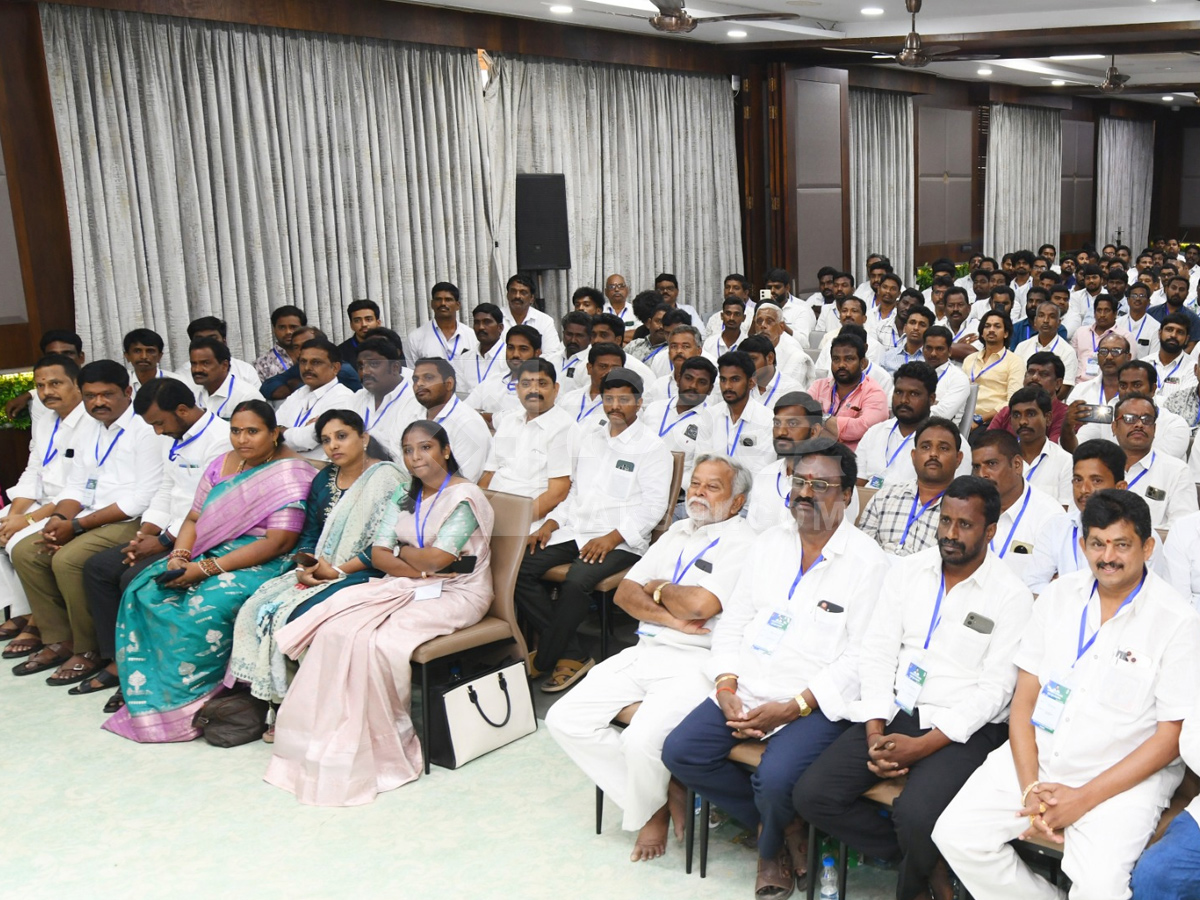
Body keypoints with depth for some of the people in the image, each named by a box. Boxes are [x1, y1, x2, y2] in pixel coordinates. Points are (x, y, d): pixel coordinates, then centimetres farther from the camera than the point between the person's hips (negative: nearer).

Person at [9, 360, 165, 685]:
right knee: (24, 552, 0)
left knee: (67, 559, -26)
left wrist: (78, 525, -17)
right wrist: (59, 518, -6)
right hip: (92, 519, 9)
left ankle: (89, 651, -9)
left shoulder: (144, 428, -13)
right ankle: (59, 640, 7)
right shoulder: (88, 428, 14)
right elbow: (76, 486, 17)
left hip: (131, 521, -9)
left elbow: (144, 497, -19)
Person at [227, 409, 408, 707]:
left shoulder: (388, 479, -9)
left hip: (361, 574, -7)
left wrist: (337, 571, -17)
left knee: (300, 614, -28)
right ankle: (279, 701, -6)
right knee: (258, 606, -13)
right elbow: (310, 534, 15)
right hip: (317, 572, 7)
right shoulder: (324, 479, 15)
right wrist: (304, 567, -6)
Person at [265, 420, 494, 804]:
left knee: (377, 641, -29)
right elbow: (378, 554, 5)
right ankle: (334, 736, -16)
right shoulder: (404, 497, 15)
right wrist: (417, 567, -12)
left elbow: (435, 559, -17)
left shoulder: (465, 497, -8)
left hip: (454, 595, -7)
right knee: (337, 629, -19)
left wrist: (402, 550, 2)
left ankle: (383, 743, -12)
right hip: (405, 588, 7)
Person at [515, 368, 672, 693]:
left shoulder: (652, 447, 0)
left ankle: (543, 662, -13)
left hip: (620, 541, -6)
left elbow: (654, 505, -7)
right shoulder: (589, 437, 21)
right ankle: (573, 655, -14)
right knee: (520, 569, -17)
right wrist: (550, 524, 6)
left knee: (577, 581, -33)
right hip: (574, 531, 6)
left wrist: (611, 538, -18)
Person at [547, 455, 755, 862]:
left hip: (692, 663, -8)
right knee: (565, 720, -6)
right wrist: (672, 618, -7)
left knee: (642, 739, -31)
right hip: (644, 652, 8)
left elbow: (701, 605, -19)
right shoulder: (677, 533, 19)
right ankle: (665, 790, 2)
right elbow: (624, 592, 11)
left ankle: (648, 811, 4)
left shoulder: (741, 543, -5)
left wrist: (657, 589, 1)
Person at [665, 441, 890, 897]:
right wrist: (726, 688, -4)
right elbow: (733, 621, 12)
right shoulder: (769, 543, 12)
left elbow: (862, 657, -11)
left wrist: (793, 707, -17)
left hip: (815, 703, -6)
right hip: (747, 690, 6)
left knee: (774, 779, -29)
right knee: (680, 752, -11)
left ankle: (772, 845, 10)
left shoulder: (867, 562, -7)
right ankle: (781, 824, 9)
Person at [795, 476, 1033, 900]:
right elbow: (877, 652, 4)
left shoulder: (1011, 595, -5)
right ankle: (925, 861, 6)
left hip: (960, 728, -5)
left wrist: (922, 745, -18)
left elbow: (994, 688, -10)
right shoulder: (908, 570, 7)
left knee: (915, 816, -31)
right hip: (894, 713, 5)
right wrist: (876, 733, -9)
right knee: (812, 795, -12)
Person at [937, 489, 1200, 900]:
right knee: (956, 835, -12)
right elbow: (1024, 699, 4)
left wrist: (1083, 798, -14)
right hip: (1036, 759, 4)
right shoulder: (1058, 597, 4)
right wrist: (1031, 788, -9)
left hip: (1124, 777, -4)